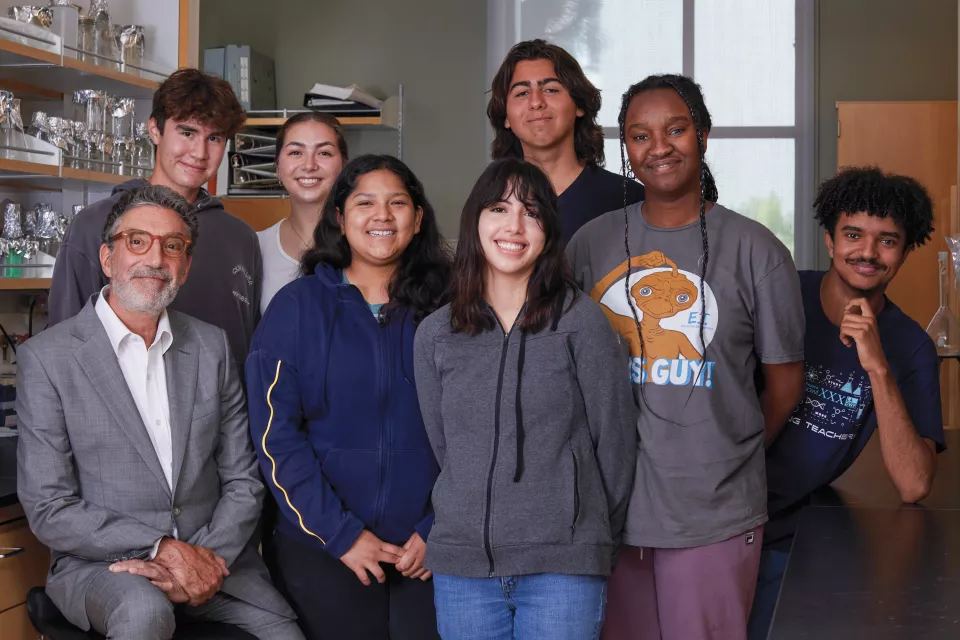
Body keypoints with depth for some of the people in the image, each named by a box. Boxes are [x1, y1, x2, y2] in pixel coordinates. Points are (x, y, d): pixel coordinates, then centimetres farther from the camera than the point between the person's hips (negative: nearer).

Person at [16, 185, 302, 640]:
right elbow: (49, 510, -8)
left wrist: (207, 557, -10)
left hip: (212, 556, 3)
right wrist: (162, 548, -17)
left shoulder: (211, 346, 9)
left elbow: (242, 480, 8)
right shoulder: (46, 357, -3)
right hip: (99, 565, -3)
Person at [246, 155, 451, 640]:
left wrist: (438, 530, -6)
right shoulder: (298, 305, 0)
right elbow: (274, 431, -5)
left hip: (426, 553, 1)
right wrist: (341, 533, -11)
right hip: (320, 550, -1)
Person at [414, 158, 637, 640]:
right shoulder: (434, 335, 6)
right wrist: (482, 519, 10)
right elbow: (442, 447, 12)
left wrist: (591, 539, 6)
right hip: (461, 564, 3)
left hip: (563, 567, -3)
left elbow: (615, 441, 0)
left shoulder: (581, 321, -3)